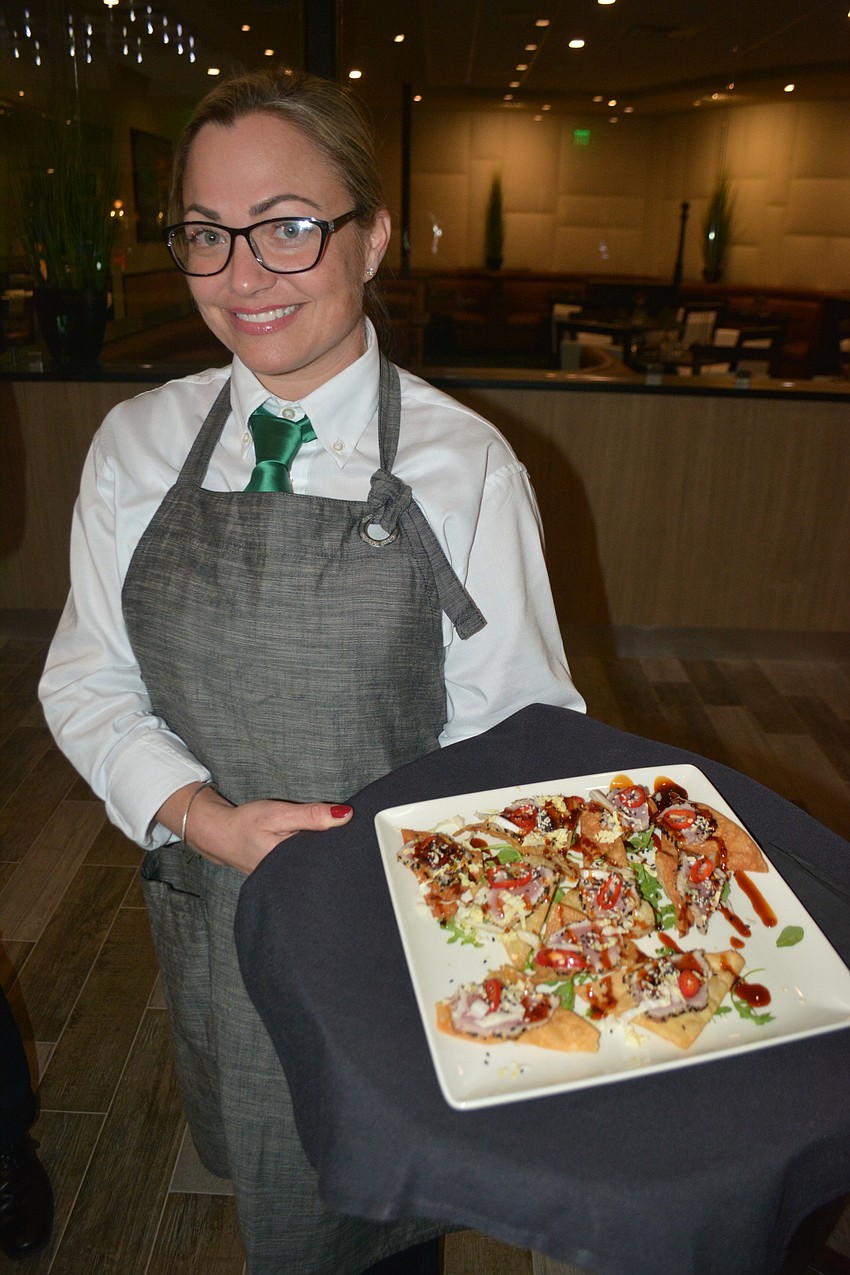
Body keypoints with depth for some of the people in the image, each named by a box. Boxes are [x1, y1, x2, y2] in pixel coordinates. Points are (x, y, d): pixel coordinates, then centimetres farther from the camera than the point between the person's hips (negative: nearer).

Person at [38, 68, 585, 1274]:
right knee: (259, 1168, 30)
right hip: (210, 905, 4)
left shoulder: (465, 464, -16)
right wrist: (206, 817, -17)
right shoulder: (137, 444, -5)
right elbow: (88, 681, -2)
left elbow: (509, 723, -12)